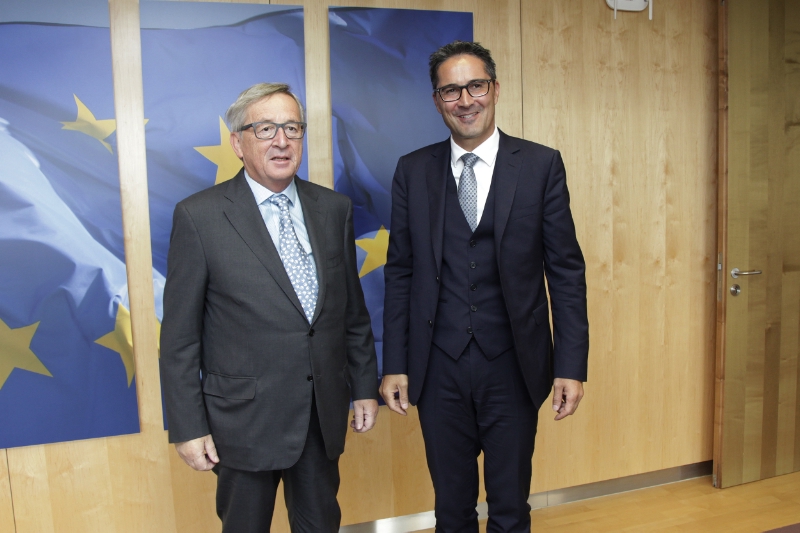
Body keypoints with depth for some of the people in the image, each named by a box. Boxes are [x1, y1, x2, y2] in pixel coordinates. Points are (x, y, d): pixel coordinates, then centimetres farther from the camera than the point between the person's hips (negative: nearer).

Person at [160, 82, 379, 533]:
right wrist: (188, 427, -8)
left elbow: (353, 309, 7)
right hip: (246, 419, -3)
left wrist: (365, 386, 8)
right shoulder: (199, 217, -9)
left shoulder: (334, 209, 2)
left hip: (325, 413, 4)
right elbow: (180, 337, -7)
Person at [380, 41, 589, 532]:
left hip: (514, 367, -1)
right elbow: (400, 272, 3)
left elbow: (566, 270, -2)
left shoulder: (541, 165, -2)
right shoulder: (413, 170, 2)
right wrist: (395, 364, 1)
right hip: (438, 368, 1)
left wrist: (571, 365, -6)